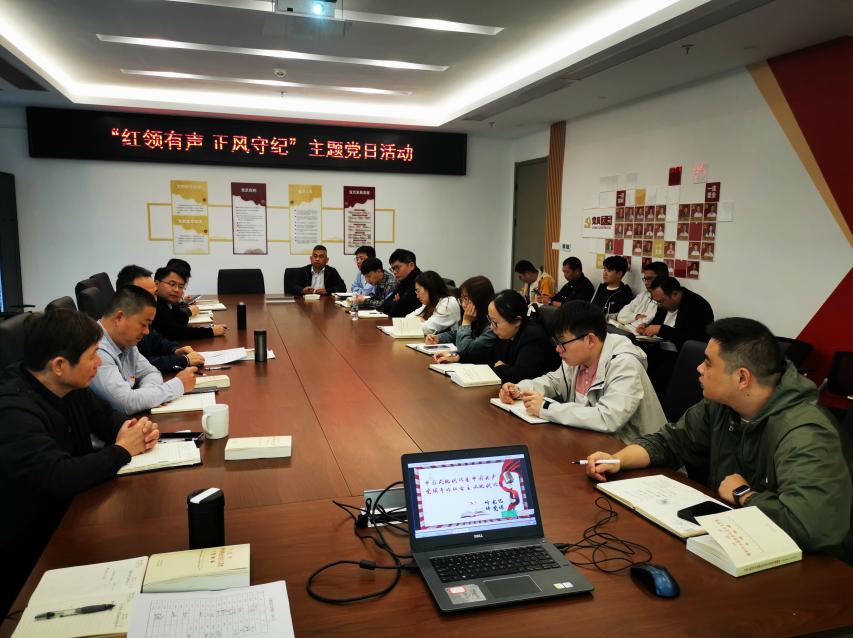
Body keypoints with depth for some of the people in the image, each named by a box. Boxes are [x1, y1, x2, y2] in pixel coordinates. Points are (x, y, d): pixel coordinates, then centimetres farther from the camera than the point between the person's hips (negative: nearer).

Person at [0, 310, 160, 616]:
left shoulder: (68, 387, -2)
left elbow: (105, 416, 13)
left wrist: (139, 429, -9)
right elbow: (58, 478, -38)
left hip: (71, 510, 8)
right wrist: (121, 450, -21)